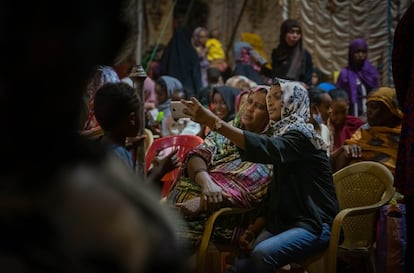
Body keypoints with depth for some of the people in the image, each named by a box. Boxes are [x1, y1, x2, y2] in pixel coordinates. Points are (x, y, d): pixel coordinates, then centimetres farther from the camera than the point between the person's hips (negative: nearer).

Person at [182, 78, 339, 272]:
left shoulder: (301, 136, -10)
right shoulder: (283, 136, 17)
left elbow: (266, 148, -31)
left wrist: (214, 123, -40)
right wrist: (254, 230, 2)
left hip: (315, 224, -7)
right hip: (284, 222, 7)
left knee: (263, 253, -32)